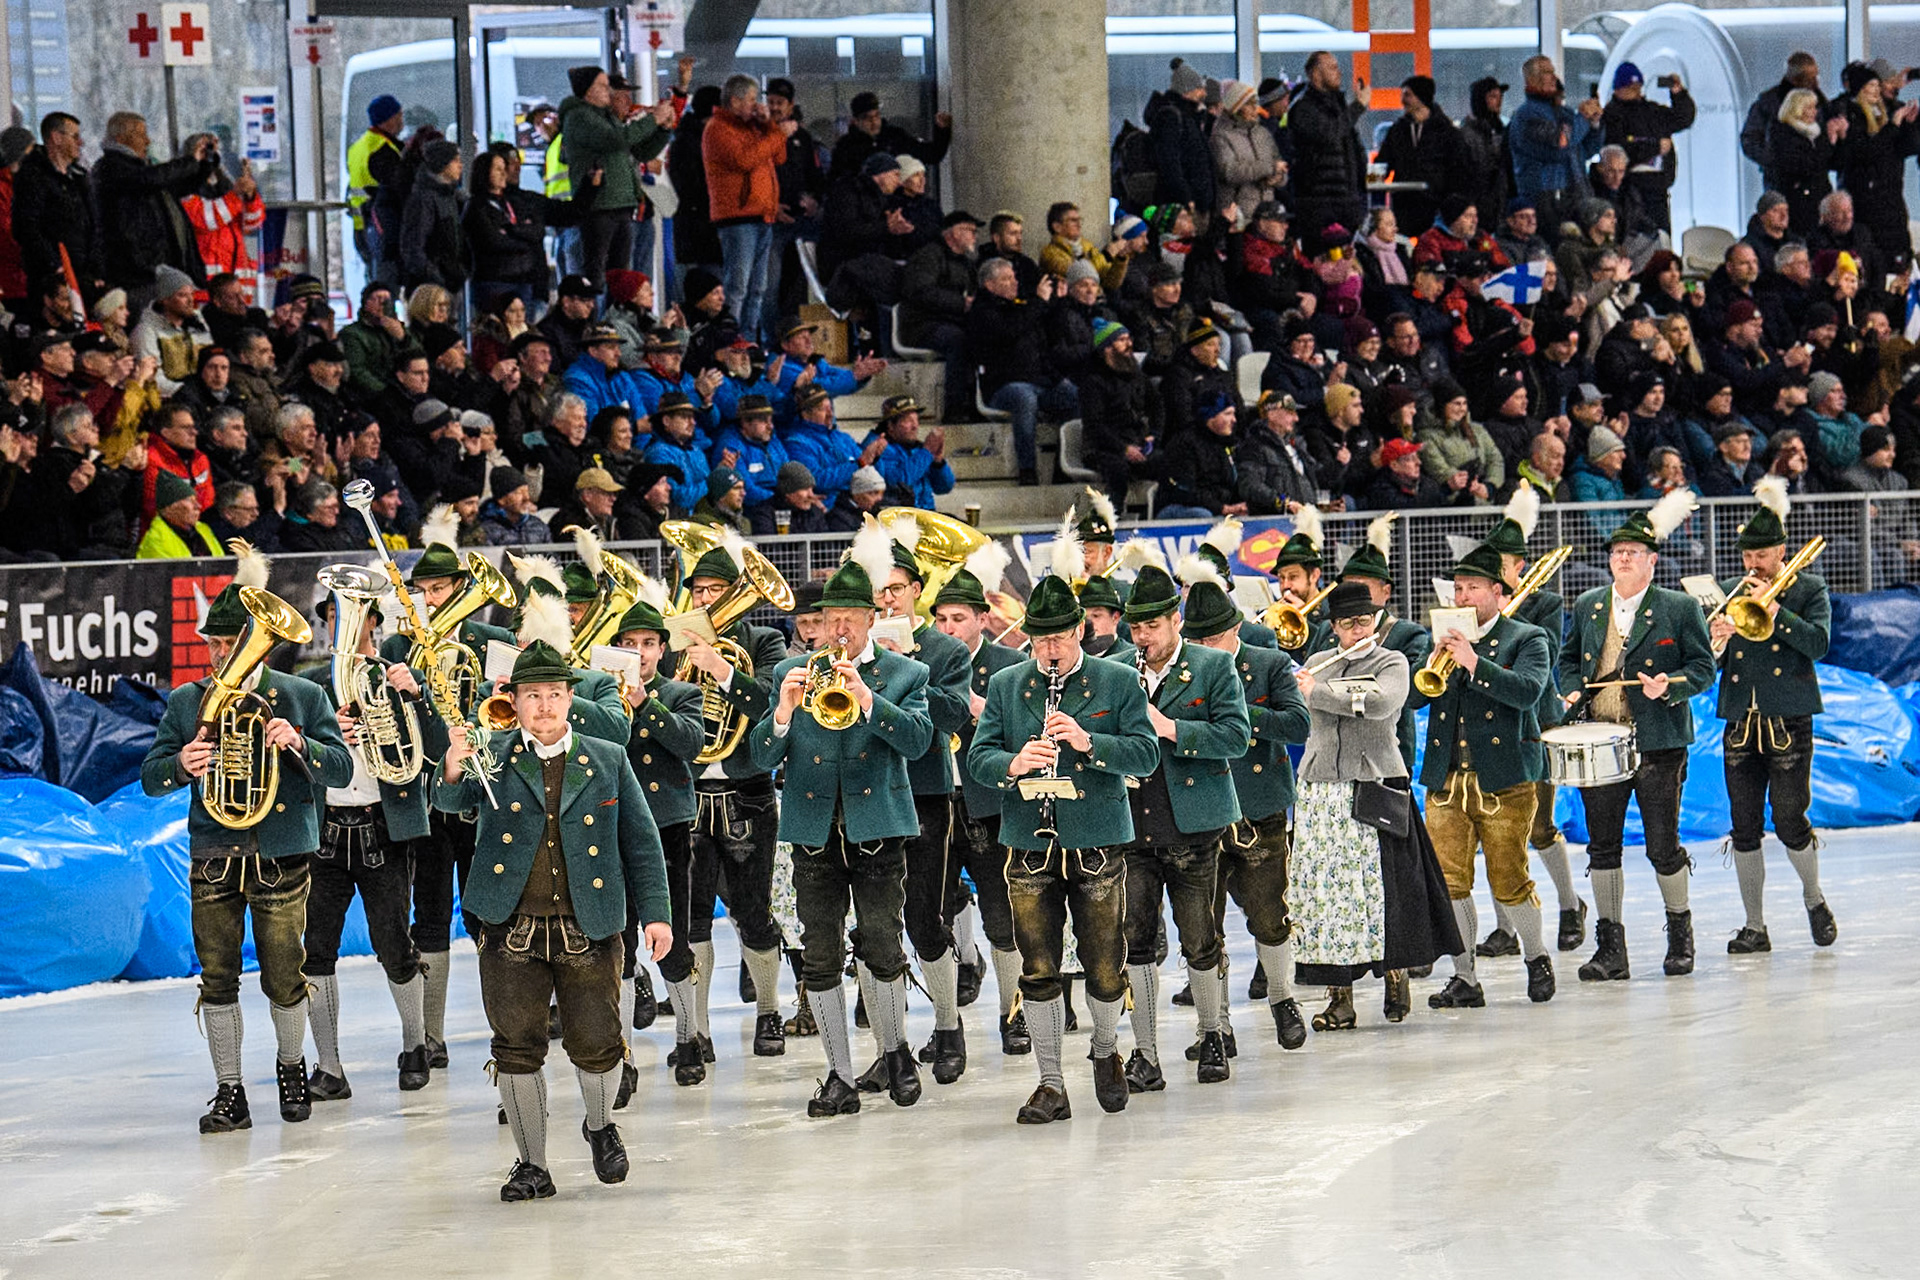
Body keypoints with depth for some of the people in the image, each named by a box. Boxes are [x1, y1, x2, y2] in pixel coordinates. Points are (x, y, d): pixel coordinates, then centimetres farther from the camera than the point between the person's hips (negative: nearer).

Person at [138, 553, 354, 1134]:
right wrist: (181, 765, -17)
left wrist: (298, 745, -20)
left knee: (285, 980, 1)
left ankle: (292, 1067, 26)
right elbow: (150, 778, 6)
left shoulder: (302, 697, 4)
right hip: (212, 860, 2)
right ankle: (229, 1092, 8)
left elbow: (342, 769, -1)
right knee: (217, 977, 0)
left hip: (282, 858, -2)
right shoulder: (186, 703, 9)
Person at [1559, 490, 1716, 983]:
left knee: (1663, 846, 2)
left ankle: (1680, 935, 21)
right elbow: (1570, 659, 21)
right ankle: (1610, 948, 10)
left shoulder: (1680, 608, -1)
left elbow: (1702, 667, -1)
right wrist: (1573, 690, 0)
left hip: (1658, 745, -4)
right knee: (1602, 846, 4)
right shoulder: (1587, 606, 12)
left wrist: (1669, 685, -19)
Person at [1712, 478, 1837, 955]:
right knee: (1744, 827, 2)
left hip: (1788, 719, -3)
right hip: (1740, 721, 3)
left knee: (1790, 821, -8)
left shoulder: (1809, 589, 4)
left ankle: (1814, 899, 18)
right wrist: (1714, 640, -15)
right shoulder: (1728, 592, 12)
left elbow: (1818, 643, -11)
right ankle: (1754, 926, 9)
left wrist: (1774, 609, -18)